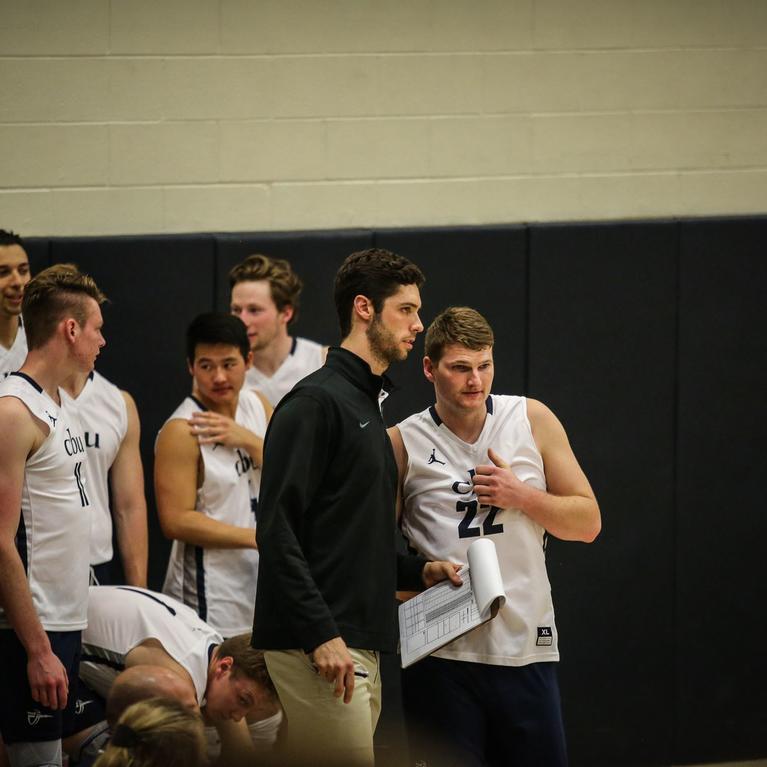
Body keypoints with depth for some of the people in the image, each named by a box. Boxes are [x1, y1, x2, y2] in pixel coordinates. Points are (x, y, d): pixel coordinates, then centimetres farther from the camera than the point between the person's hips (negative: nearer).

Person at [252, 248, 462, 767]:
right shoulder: (315, 402, -9)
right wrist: (321, 636, -22)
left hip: (361, 647, 9)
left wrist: (418, 571, 12)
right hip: (316, 646, -9)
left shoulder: (368, 407, 21)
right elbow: (278, 531, -17)